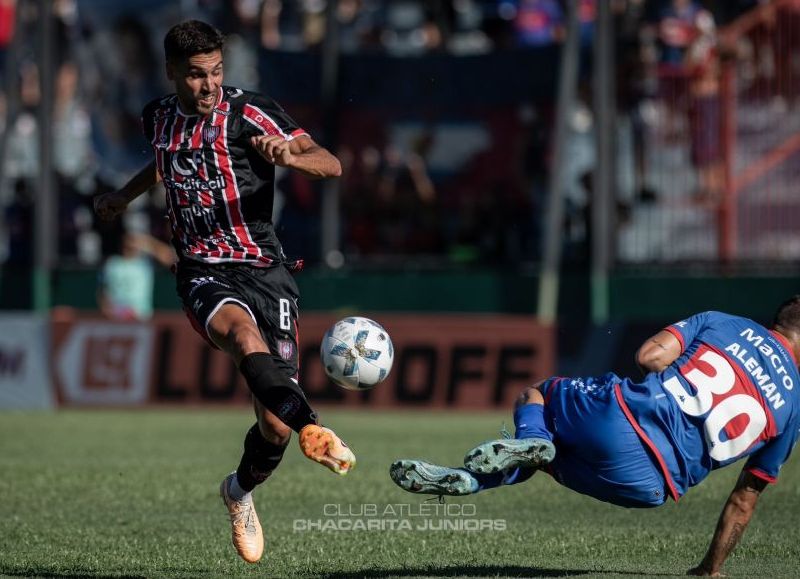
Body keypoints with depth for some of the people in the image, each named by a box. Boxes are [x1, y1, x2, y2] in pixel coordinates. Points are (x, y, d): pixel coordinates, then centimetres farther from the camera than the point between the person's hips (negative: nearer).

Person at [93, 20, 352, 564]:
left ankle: (242, 491, 28)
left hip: (265, 268, -2)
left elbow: (331, 165, -16)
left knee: (275, 423, -5)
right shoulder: (160, 117, 9)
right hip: (204, 273, 2)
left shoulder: (249, 114, -7)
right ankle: (314, 431, -55)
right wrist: (124, 197, 43)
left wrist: (289, 155, -35)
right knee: (244, 333, -38)